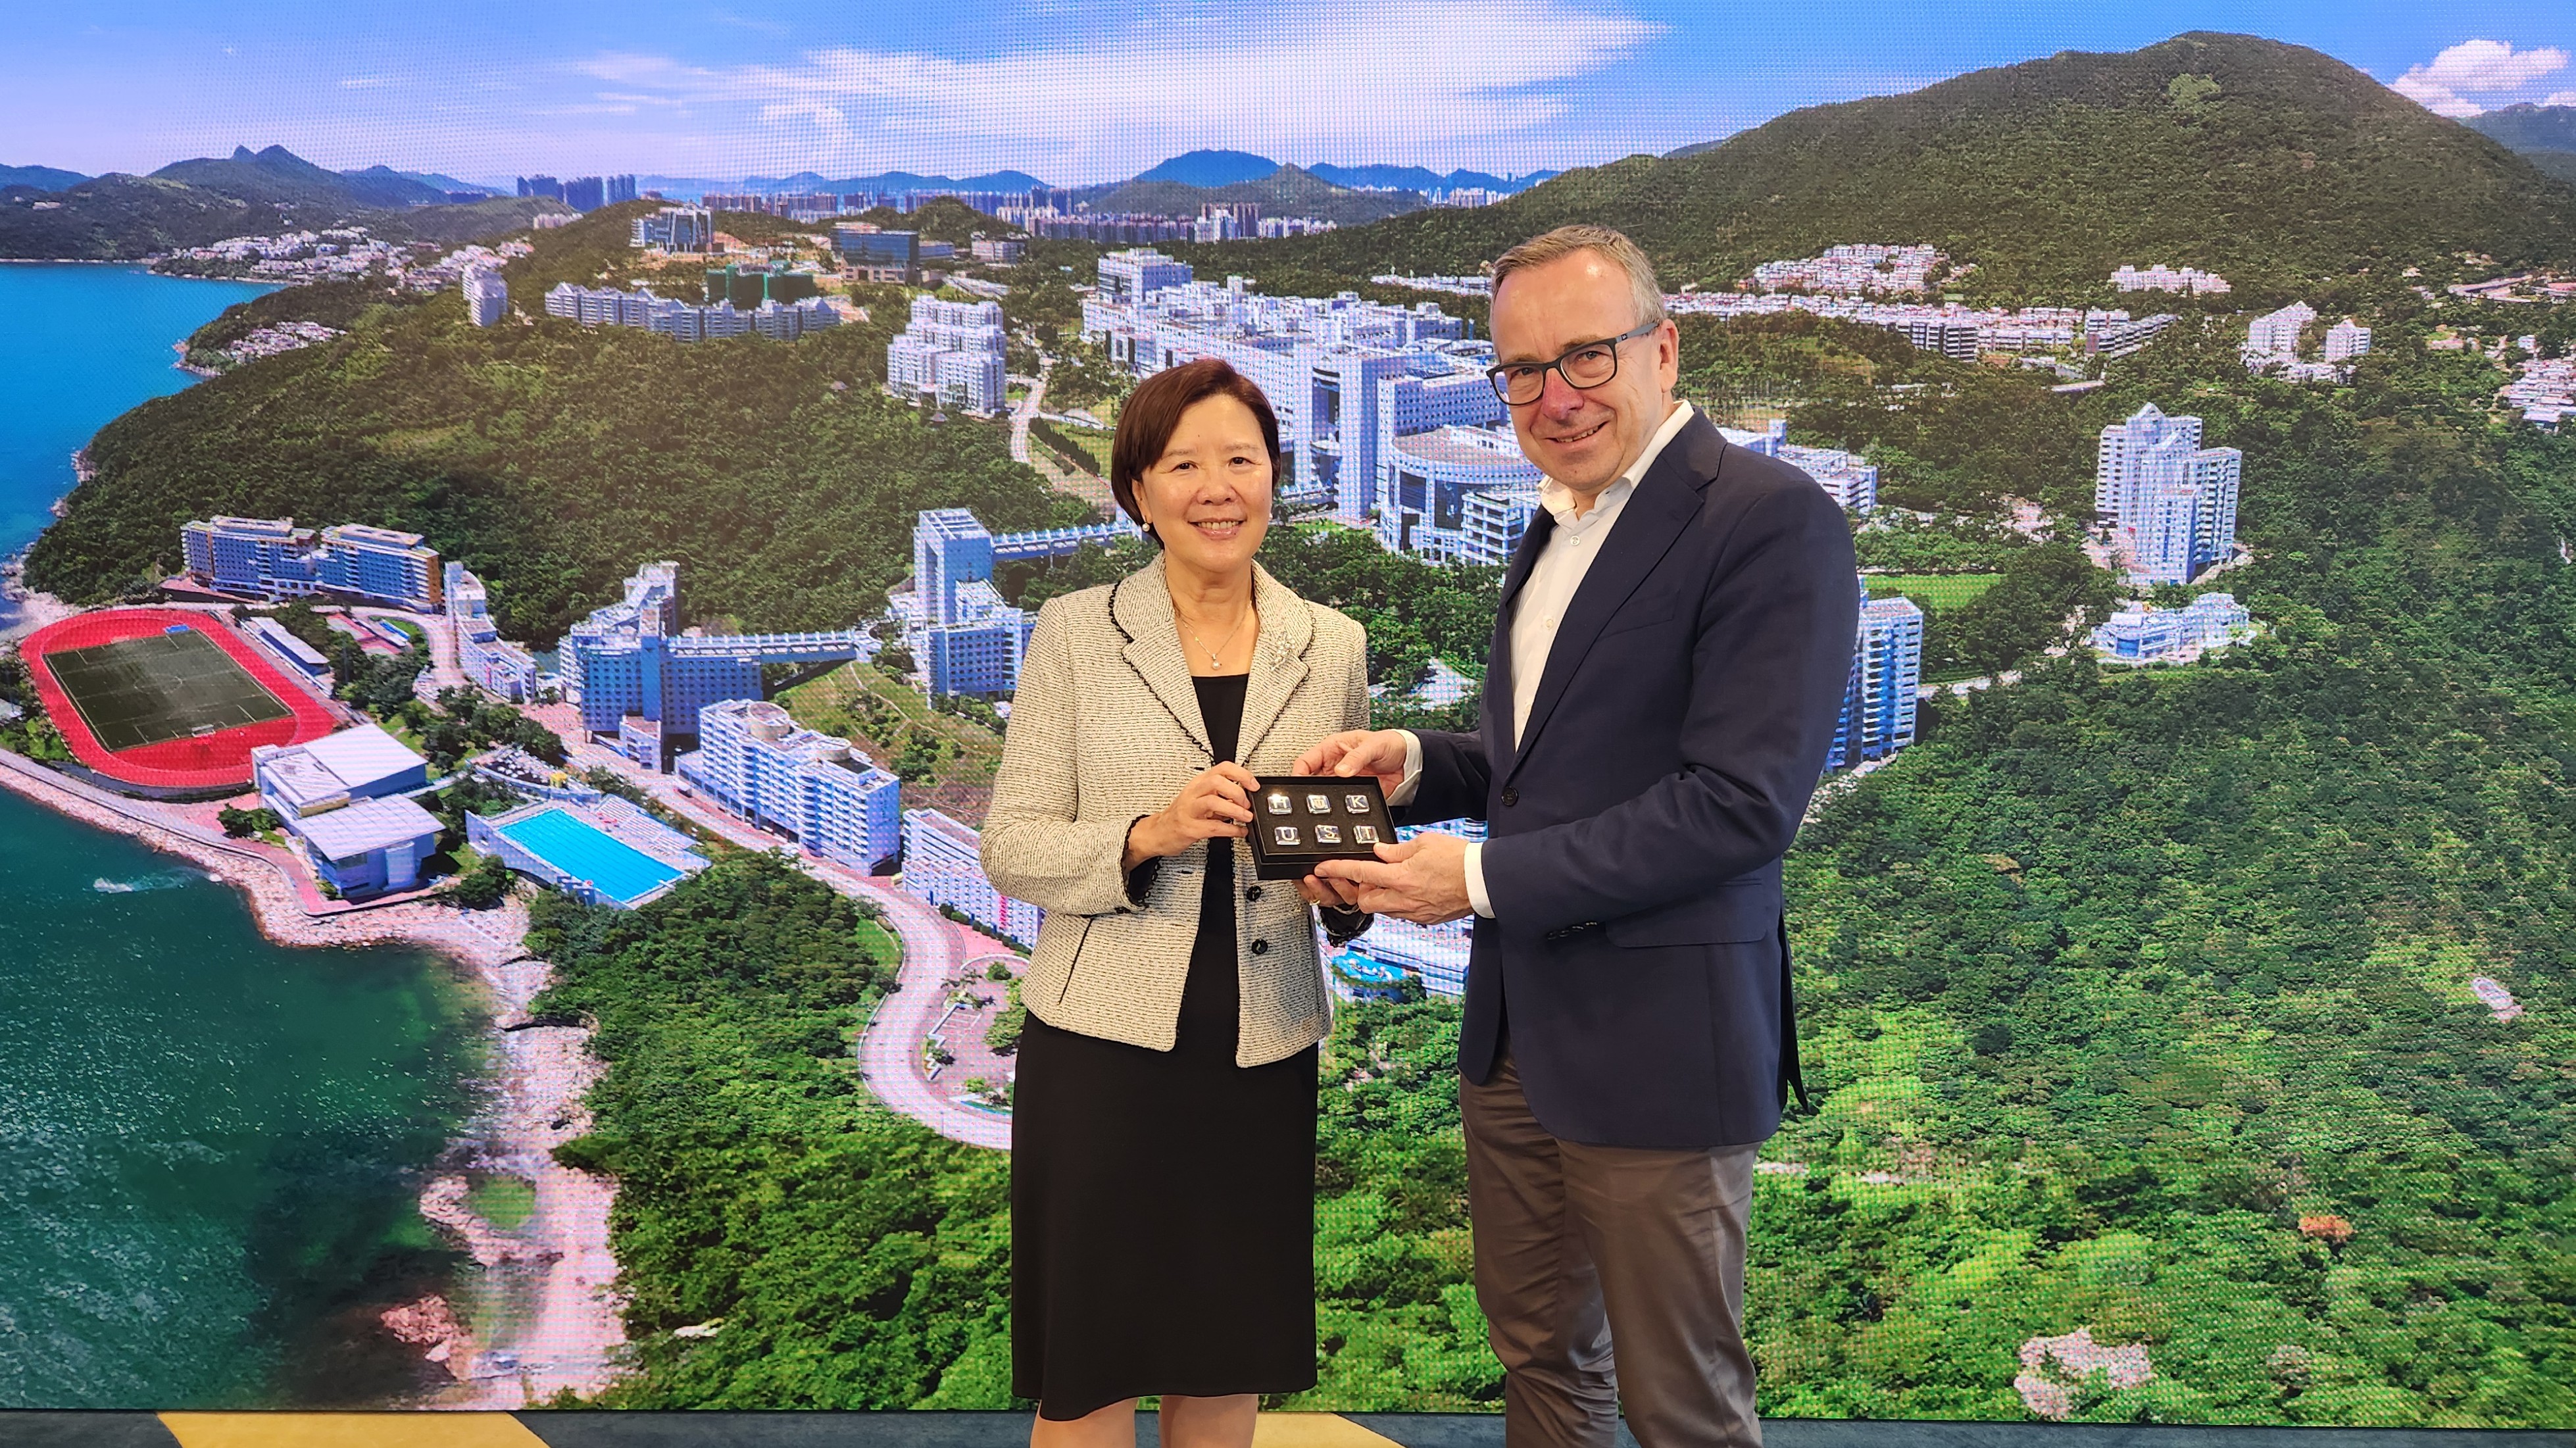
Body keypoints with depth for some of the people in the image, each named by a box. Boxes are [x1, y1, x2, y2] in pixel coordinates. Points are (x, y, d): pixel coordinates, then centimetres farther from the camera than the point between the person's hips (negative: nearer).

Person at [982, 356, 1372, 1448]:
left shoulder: (1333, 648, 5)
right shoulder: (1075, 633, -2)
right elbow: (1010, 847, -4)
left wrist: (1345, 894, -9)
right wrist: (1145, 837, -21)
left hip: (1261, 1053, 3)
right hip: (1103, 1041, -2)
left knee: (1228, 1360, 14)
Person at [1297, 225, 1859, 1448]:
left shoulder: (1771, 521, -15)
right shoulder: (1555, 527, 13)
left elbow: (1740, 801, -22)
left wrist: (1483, 876, -20)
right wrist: (1415, 763, 1)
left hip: (1656, 1045, -8)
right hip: (1516, 1026, 8)